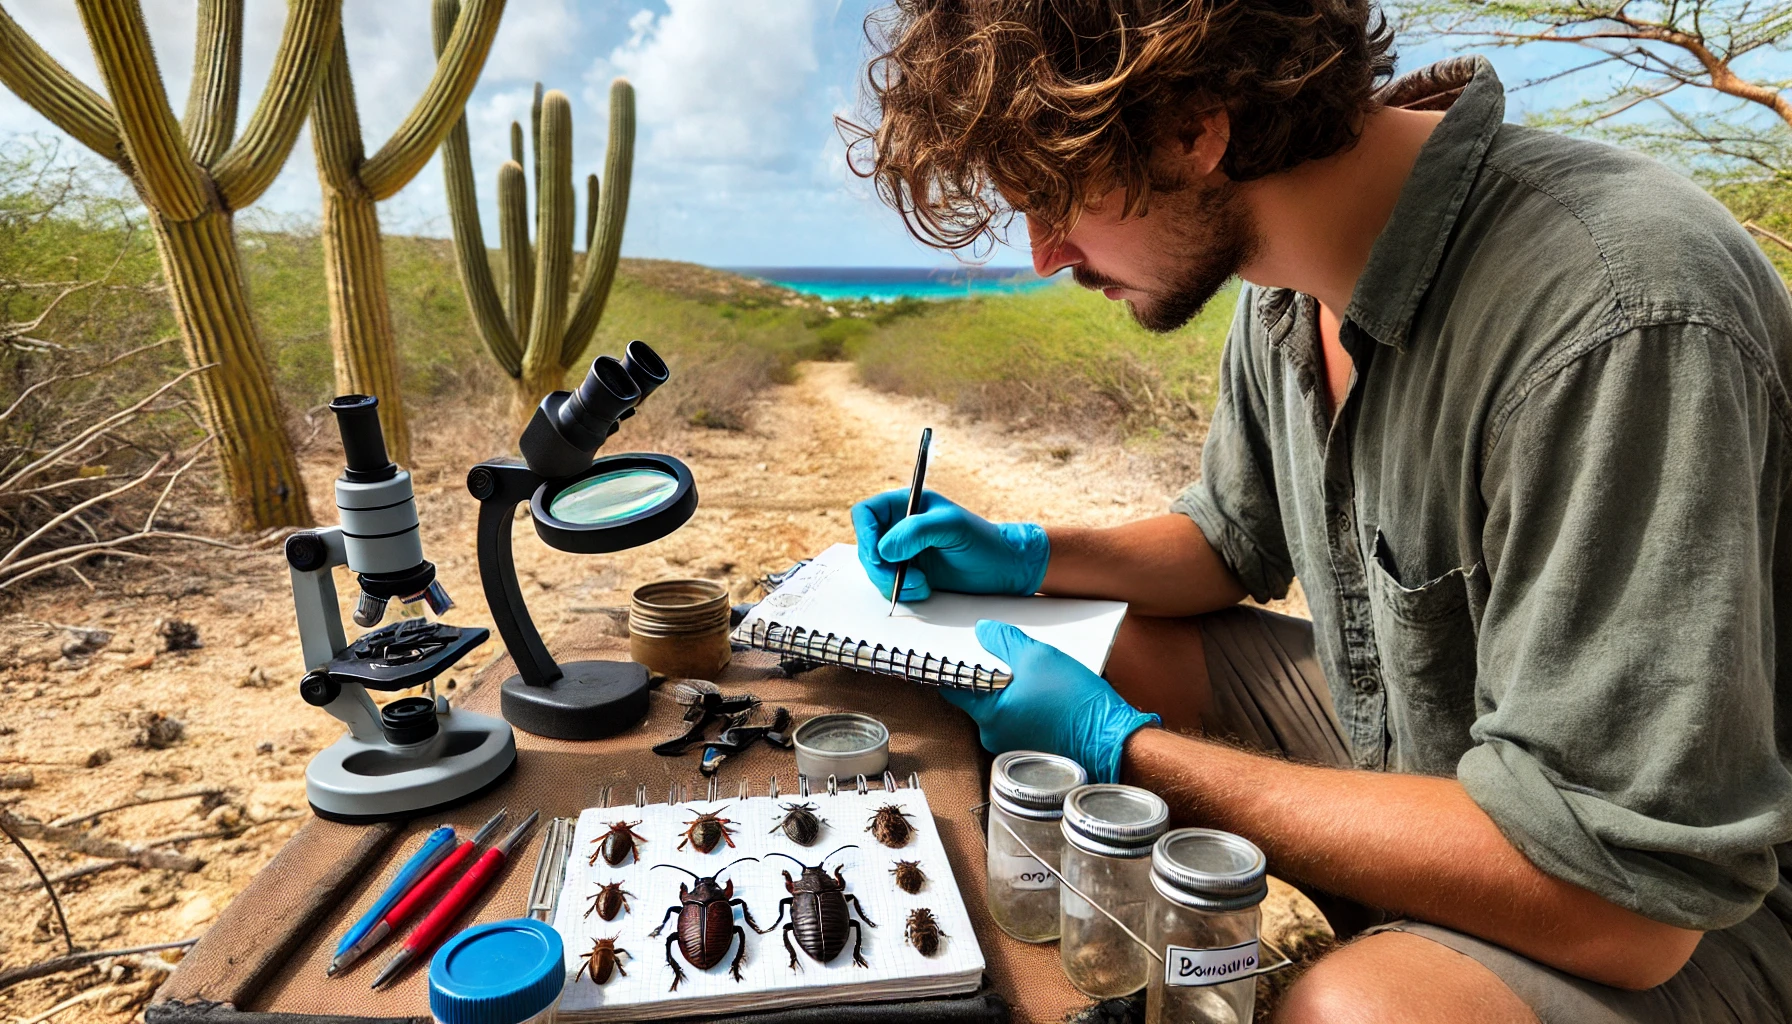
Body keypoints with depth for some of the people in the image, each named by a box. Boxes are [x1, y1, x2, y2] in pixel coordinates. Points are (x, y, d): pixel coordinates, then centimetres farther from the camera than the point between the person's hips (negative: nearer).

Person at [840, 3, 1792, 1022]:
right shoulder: (1284, 288, -5)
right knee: (1104, 645, -1)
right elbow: (1235, 541, 11)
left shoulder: (1622, 319, -32)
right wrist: (1027, 556, -4)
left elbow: (1623, 902, -31)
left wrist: (1122, 746, -26)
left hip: (1673, 921, -6)